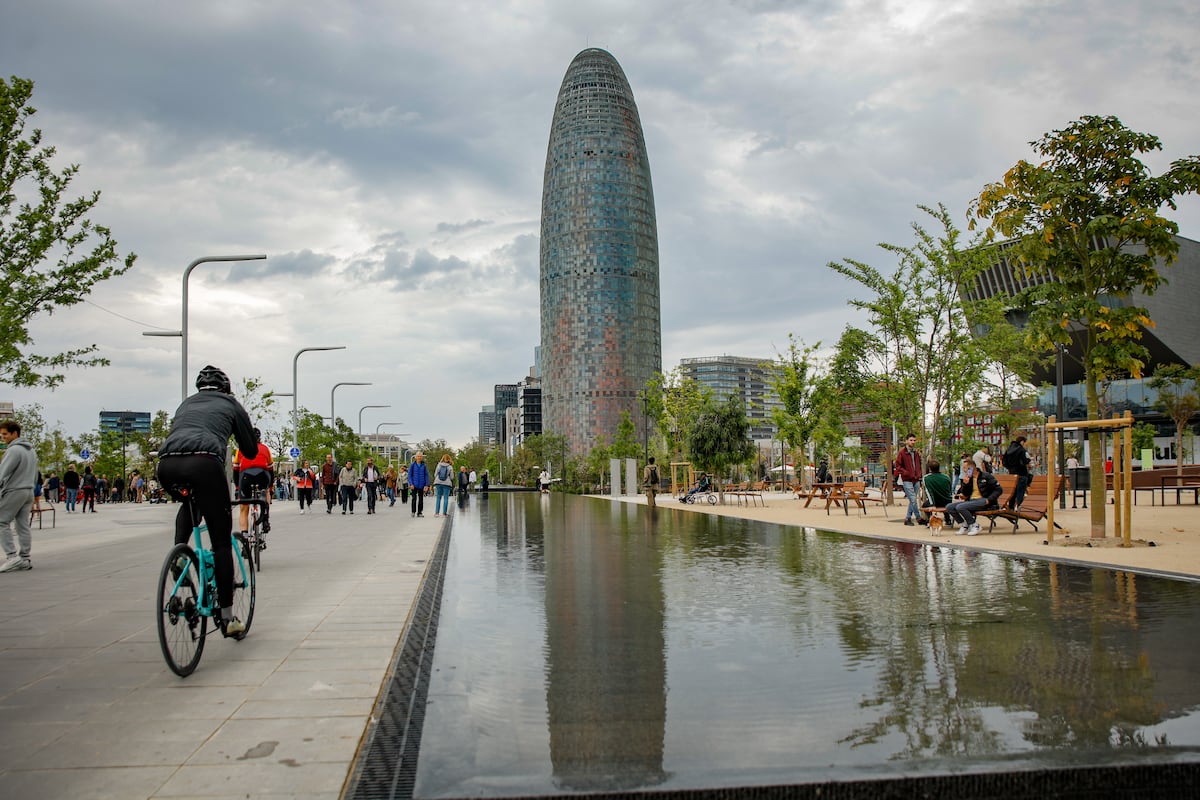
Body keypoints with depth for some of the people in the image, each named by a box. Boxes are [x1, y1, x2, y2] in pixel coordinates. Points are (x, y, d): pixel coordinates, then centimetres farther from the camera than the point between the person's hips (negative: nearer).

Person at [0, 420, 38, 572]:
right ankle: (25, 558, 6)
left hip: (13, 491, -9)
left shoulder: (14, 450, -13)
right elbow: (35, 476, 21)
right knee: (23, 525, 8)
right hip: (29, 491, 9)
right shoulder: (31, 450, 17)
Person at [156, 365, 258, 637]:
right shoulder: (230, 404, 24)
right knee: (221, 540, 4)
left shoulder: (186, 404, 35)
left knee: (189, 506, 39)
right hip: (203, 462, -4)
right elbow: (250, 449, 26)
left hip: (166, 464, 5)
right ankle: (227, 618, 5)